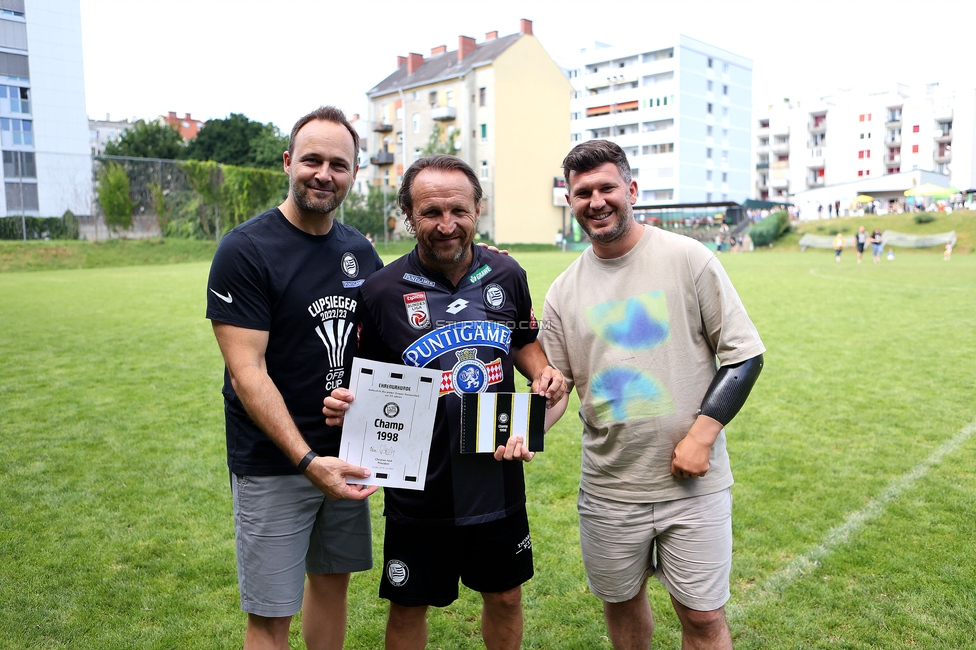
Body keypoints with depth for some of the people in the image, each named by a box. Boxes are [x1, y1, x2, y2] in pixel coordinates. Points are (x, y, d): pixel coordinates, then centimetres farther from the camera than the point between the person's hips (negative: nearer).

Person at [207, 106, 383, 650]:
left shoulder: (360, 250, 5)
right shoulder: (246, 250, -13)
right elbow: (247, 373, -18)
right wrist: (307, 460, -25)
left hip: (343, 454, 6)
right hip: (273, 464, -5)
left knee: (332, 580, 19)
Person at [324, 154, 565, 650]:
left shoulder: (508, 276, -2)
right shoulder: (382, 291, -12)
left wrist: (542, 373, -5)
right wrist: (343, 404, -21)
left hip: (499, 481, 3)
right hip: (421, 488, -2)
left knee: (505, 597, 20)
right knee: (408, 607, 15)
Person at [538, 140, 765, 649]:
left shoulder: (688, 258, -7)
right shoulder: (564, 291, 2)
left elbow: (744, 354, -5)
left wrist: (702, 434, -14)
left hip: (693, 483, -2)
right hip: (608, 488, 3)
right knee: (620, 602, 18)